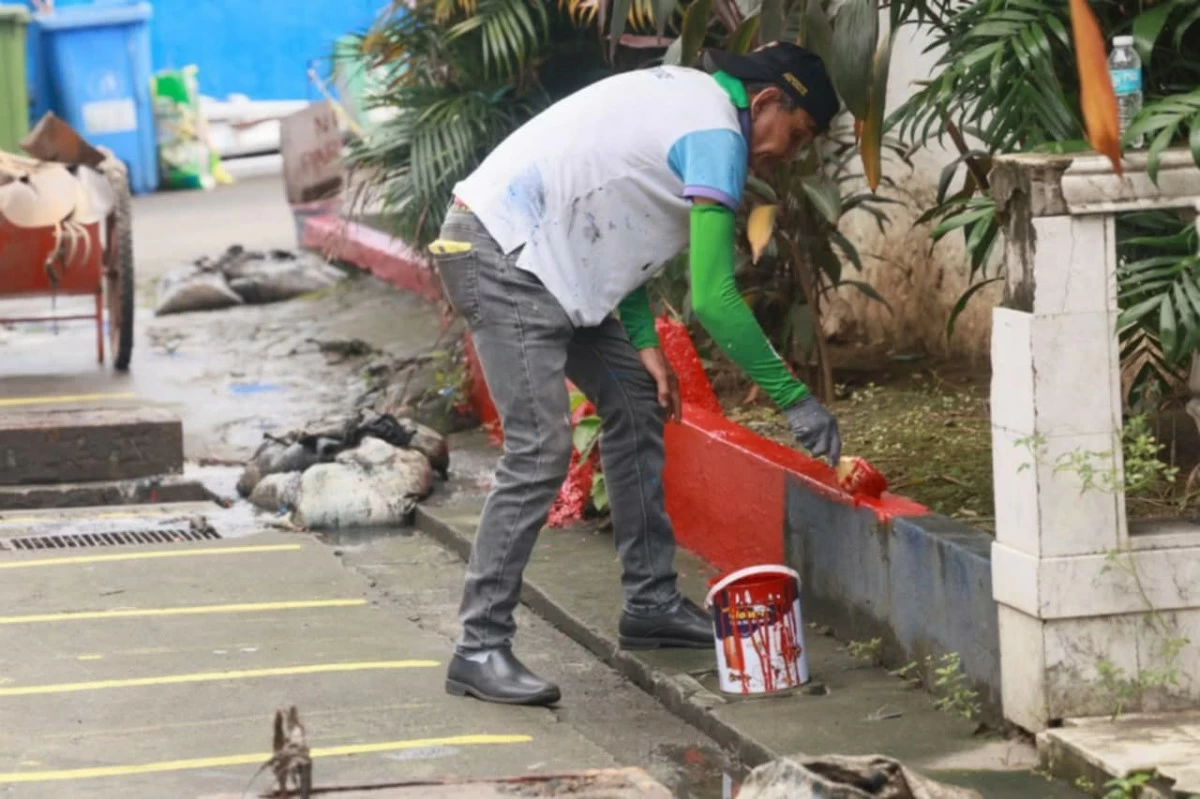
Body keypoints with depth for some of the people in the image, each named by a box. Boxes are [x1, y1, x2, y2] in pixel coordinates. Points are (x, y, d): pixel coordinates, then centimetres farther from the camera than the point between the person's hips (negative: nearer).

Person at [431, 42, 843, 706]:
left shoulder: (686, 96, 15)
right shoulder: (716, 137, -15)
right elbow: (713, 299, -20)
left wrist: (643, 342, 8)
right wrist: (795, 401, -15)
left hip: (539, 254, 11)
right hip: (502, 259, -11)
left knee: (635, 399, 14)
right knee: (540, 451, -16)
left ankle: (650, 603, 20)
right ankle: (479, 649, -14)